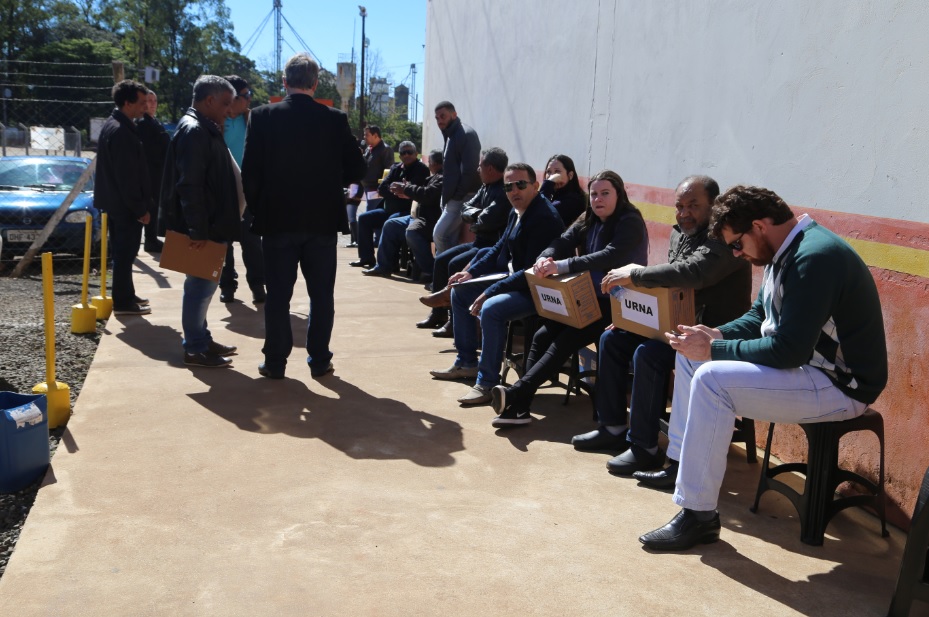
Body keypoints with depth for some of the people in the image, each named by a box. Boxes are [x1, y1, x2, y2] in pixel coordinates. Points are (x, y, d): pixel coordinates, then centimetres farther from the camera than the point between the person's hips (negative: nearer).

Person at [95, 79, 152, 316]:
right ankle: (123, 302, 4)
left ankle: (126, 295, 27)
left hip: (118, 203, 10)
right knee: (125, 253, -3)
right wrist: (141, 209, -17)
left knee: (124, 252, 17)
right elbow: (127, 177, -23)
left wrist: (140, 205, 19)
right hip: (125, 206, -10)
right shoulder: (121, 132, -20)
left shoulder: (113, 125, 13)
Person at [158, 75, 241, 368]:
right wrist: (197, 230, -24)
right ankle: (195, 349, 6)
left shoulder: (205, 129, 16)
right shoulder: (194, 131, -16)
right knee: (200, 284, -3)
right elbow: (189, 185, -23)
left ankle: (202, 339, 28)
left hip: (208, 225, 10)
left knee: (204, 283, 17)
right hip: (200, 228, -10)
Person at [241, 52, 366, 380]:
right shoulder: (335, 119, -4)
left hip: (277, 220, 0)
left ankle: (275, 361, 11)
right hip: (322, 220, 1)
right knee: (321, 294, 9)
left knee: (278, 295, 7)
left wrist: (257, 208, 7)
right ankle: (319, 360, 14)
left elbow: (250, 171, -6)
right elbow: (356, 169, 0)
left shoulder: (263, 117, -5)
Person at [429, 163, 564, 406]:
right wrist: (471, 272, 6)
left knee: (491, 309, -33)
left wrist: (490, 292, -26)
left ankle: (487, 382, -18)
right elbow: (499, 249, 19)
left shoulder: (545, 218, -23)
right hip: (512, 279, 11)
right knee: (460, 291, 15)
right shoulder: (516, 213, 6)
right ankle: (466, 362, 24)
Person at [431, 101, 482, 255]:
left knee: (439, 234, -11)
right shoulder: (451, 136, 19)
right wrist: (447, 197, 12)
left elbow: (470, 171, -20)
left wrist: (457, 196, -17)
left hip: (463, 198, -9)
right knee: (450, 239, 7)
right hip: (454, 197, 9)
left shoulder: (466, 134, -13)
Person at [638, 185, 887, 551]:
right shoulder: (785, 251, 6)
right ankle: (680, 464, 15)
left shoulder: (816, 257, -25)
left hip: (840, 385, -10)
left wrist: (715, 350, -19)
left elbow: (789, 351, -29)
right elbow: (759, 316, 17)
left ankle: (698, 516, -17)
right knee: (689, 355, 8)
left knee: (712, 379, -26)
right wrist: (716, 335, -2)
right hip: (800, 362, 10)